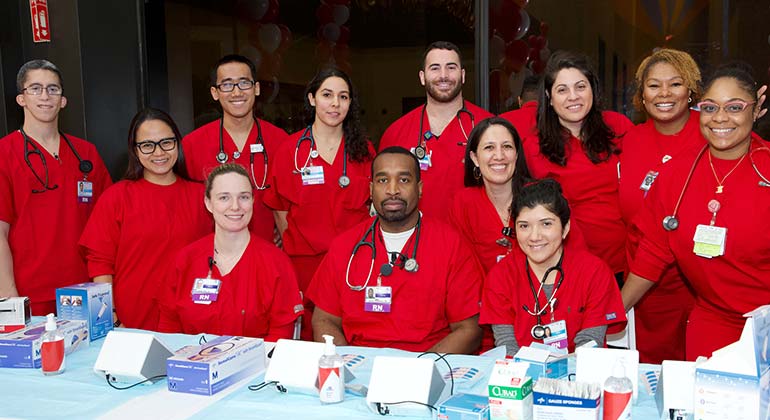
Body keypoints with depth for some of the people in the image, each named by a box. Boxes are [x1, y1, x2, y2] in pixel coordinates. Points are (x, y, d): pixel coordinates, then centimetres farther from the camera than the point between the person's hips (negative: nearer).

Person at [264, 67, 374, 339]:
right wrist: (295, 246, 2)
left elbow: (373, 205, 12)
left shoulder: (363, 150, 7)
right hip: (305, 263, -1)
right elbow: (280, 210, 6)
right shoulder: (290, 150, 2)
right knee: (309, 334, 4)